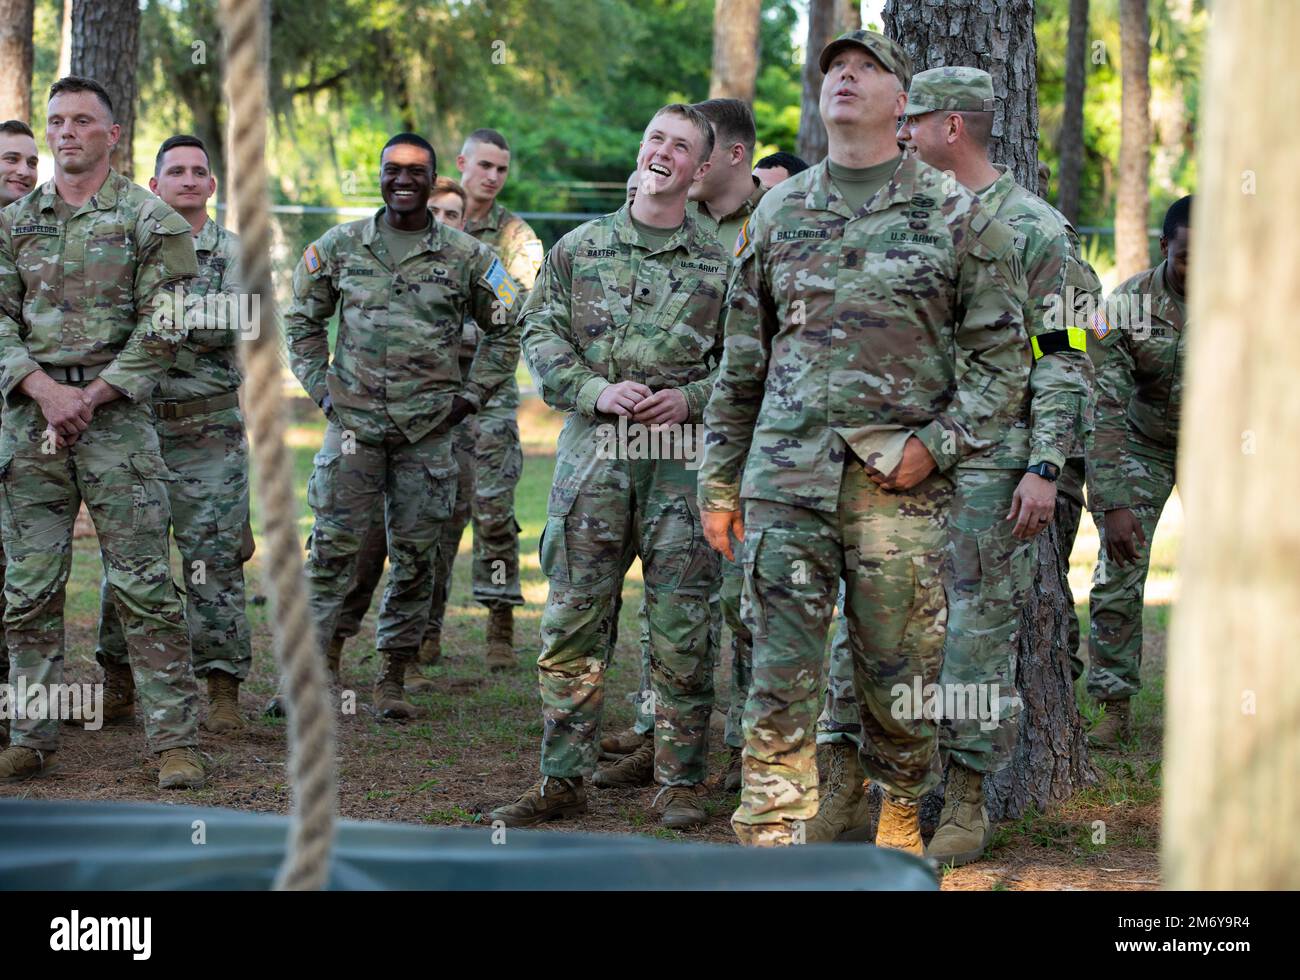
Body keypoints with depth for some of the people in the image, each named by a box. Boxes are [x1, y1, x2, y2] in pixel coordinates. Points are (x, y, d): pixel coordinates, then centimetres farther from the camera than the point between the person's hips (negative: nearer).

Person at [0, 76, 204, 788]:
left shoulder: (150, 220, 1)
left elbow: (162, 329, -4)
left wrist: (89, 397, -12)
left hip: (117, 412, -4)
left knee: (142, 583, -5)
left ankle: (174, 739, -2)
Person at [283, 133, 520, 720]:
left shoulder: (466, 257, 4)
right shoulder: (339, 247, 5)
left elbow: (505, 330, 13)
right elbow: (302, 320, 16)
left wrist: (470, 396, 5)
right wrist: (321, 388, 6)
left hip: (428, 429, 1)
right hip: (353, 422, 0)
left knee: (414, 556, 4)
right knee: (332, 549, -4)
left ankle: (392, 679, 13)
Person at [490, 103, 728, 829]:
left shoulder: (720, 263, 6)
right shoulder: (578, 249, 10)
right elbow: (542, 336, 7)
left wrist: (691, 399, -10)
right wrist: (595, 392, -9)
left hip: (684, 461, -1)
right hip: (593, 454, 1)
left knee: (682, 628, 0)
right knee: (573, 621, 1)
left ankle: (682, 783, 10)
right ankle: (564, 782, 8)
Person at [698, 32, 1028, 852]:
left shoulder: (957, 216, 4)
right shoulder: (778, 215, 13)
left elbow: (1003, 354, 2)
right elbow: (742, 362, 16)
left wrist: (936, 443, -11)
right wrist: (720, 484, 13)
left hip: (898, 480, -2)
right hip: (785, 476, 2)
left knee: (899, 675, 4)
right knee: (781, 673, -2)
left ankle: (901, 816, 24)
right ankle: (771, 844, 1)